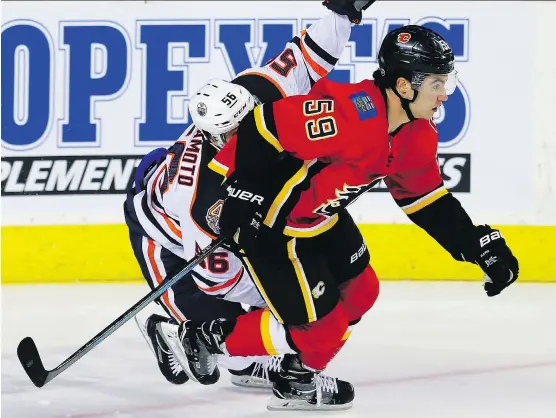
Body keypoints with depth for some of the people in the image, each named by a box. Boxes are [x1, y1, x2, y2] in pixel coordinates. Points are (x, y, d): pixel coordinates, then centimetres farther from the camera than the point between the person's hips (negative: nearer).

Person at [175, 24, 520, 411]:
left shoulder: (418, 138, -3)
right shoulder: (349, 113, -33)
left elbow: (427, 199, 11)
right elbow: (262, 126, -31)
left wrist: (481, 246, 4)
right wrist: (241, 194, -31)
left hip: (320, 217, 10)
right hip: (268, 223, -10)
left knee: (359, 292, 18)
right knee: (321, 325, -6)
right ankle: (207, 337, 9)